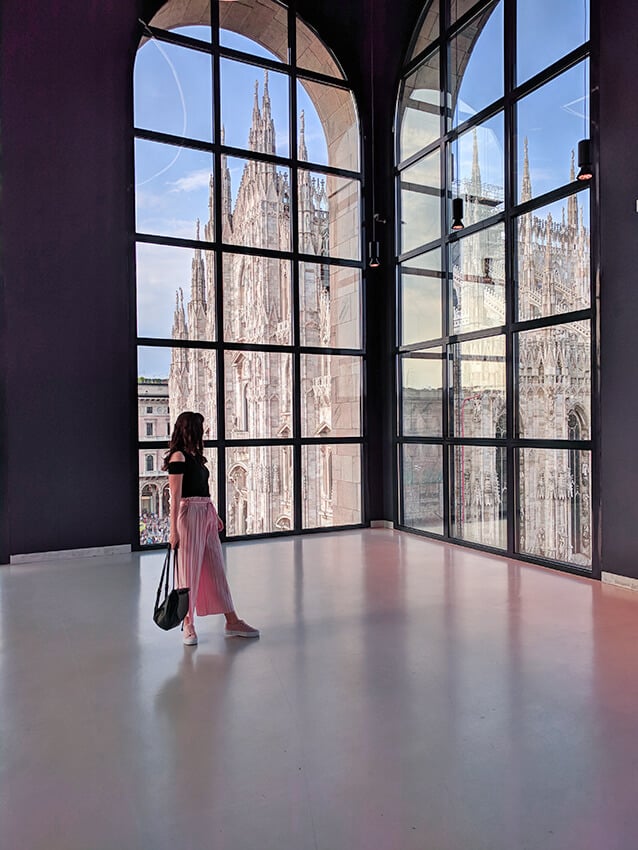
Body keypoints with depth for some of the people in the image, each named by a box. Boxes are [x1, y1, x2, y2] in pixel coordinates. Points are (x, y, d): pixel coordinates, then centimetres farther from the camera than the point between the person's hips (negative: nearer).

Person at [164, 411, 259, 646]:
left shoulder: (195, 456, 16)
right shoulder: (178, 457, -10)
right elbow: (175, 496, -14)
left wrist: (214, 515, 20)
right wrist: (173, 530, -17)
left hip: (206, 515, 9)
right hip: (189, 515, -9)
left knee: (216, 567, 10)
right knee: (189, 569, 2)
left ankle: (232, 622, 17)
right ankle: (188, 625, 16)